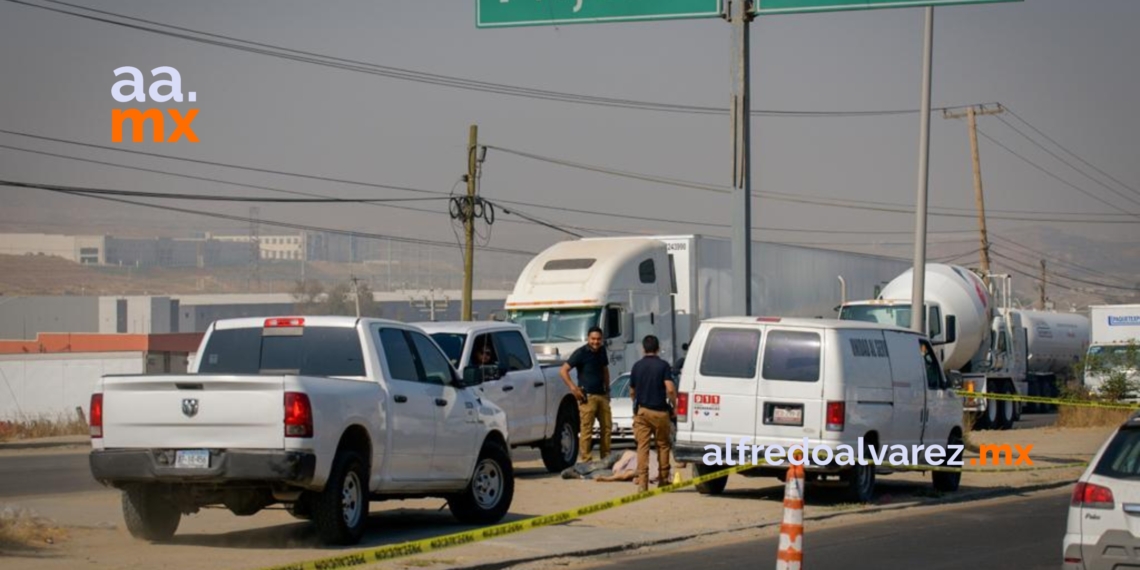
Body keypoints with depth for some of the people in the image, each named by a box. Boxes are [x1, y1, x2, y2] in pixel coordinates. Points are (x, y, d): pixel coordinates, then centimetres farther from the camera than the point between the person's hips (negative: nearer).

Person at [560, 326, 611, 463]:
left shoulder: (602, 351, 11)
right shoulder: (581, 353, -9)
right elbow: (564, 370, -13)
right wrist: (573, 388, -18)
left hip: (602, 395, 7)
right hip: (587, 396, -7)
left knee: (607, 427, 10)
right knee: (586, 430, -8)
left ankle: (606, 457, 20)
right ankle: (584, 460, -6)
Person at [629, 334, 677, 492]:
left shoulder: (637, 366, 6)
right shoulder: (663, 365, -5)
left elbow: (632, 392, 15)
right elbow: (670, 389, -15)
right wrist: (674, 405, 0)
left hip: (641, 411, 2)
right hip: (660, 411, -2)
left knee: (642, 446, 0)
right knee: (663, 445, 12)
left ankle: (642, 481, -9)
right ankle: (663, 479, 14)